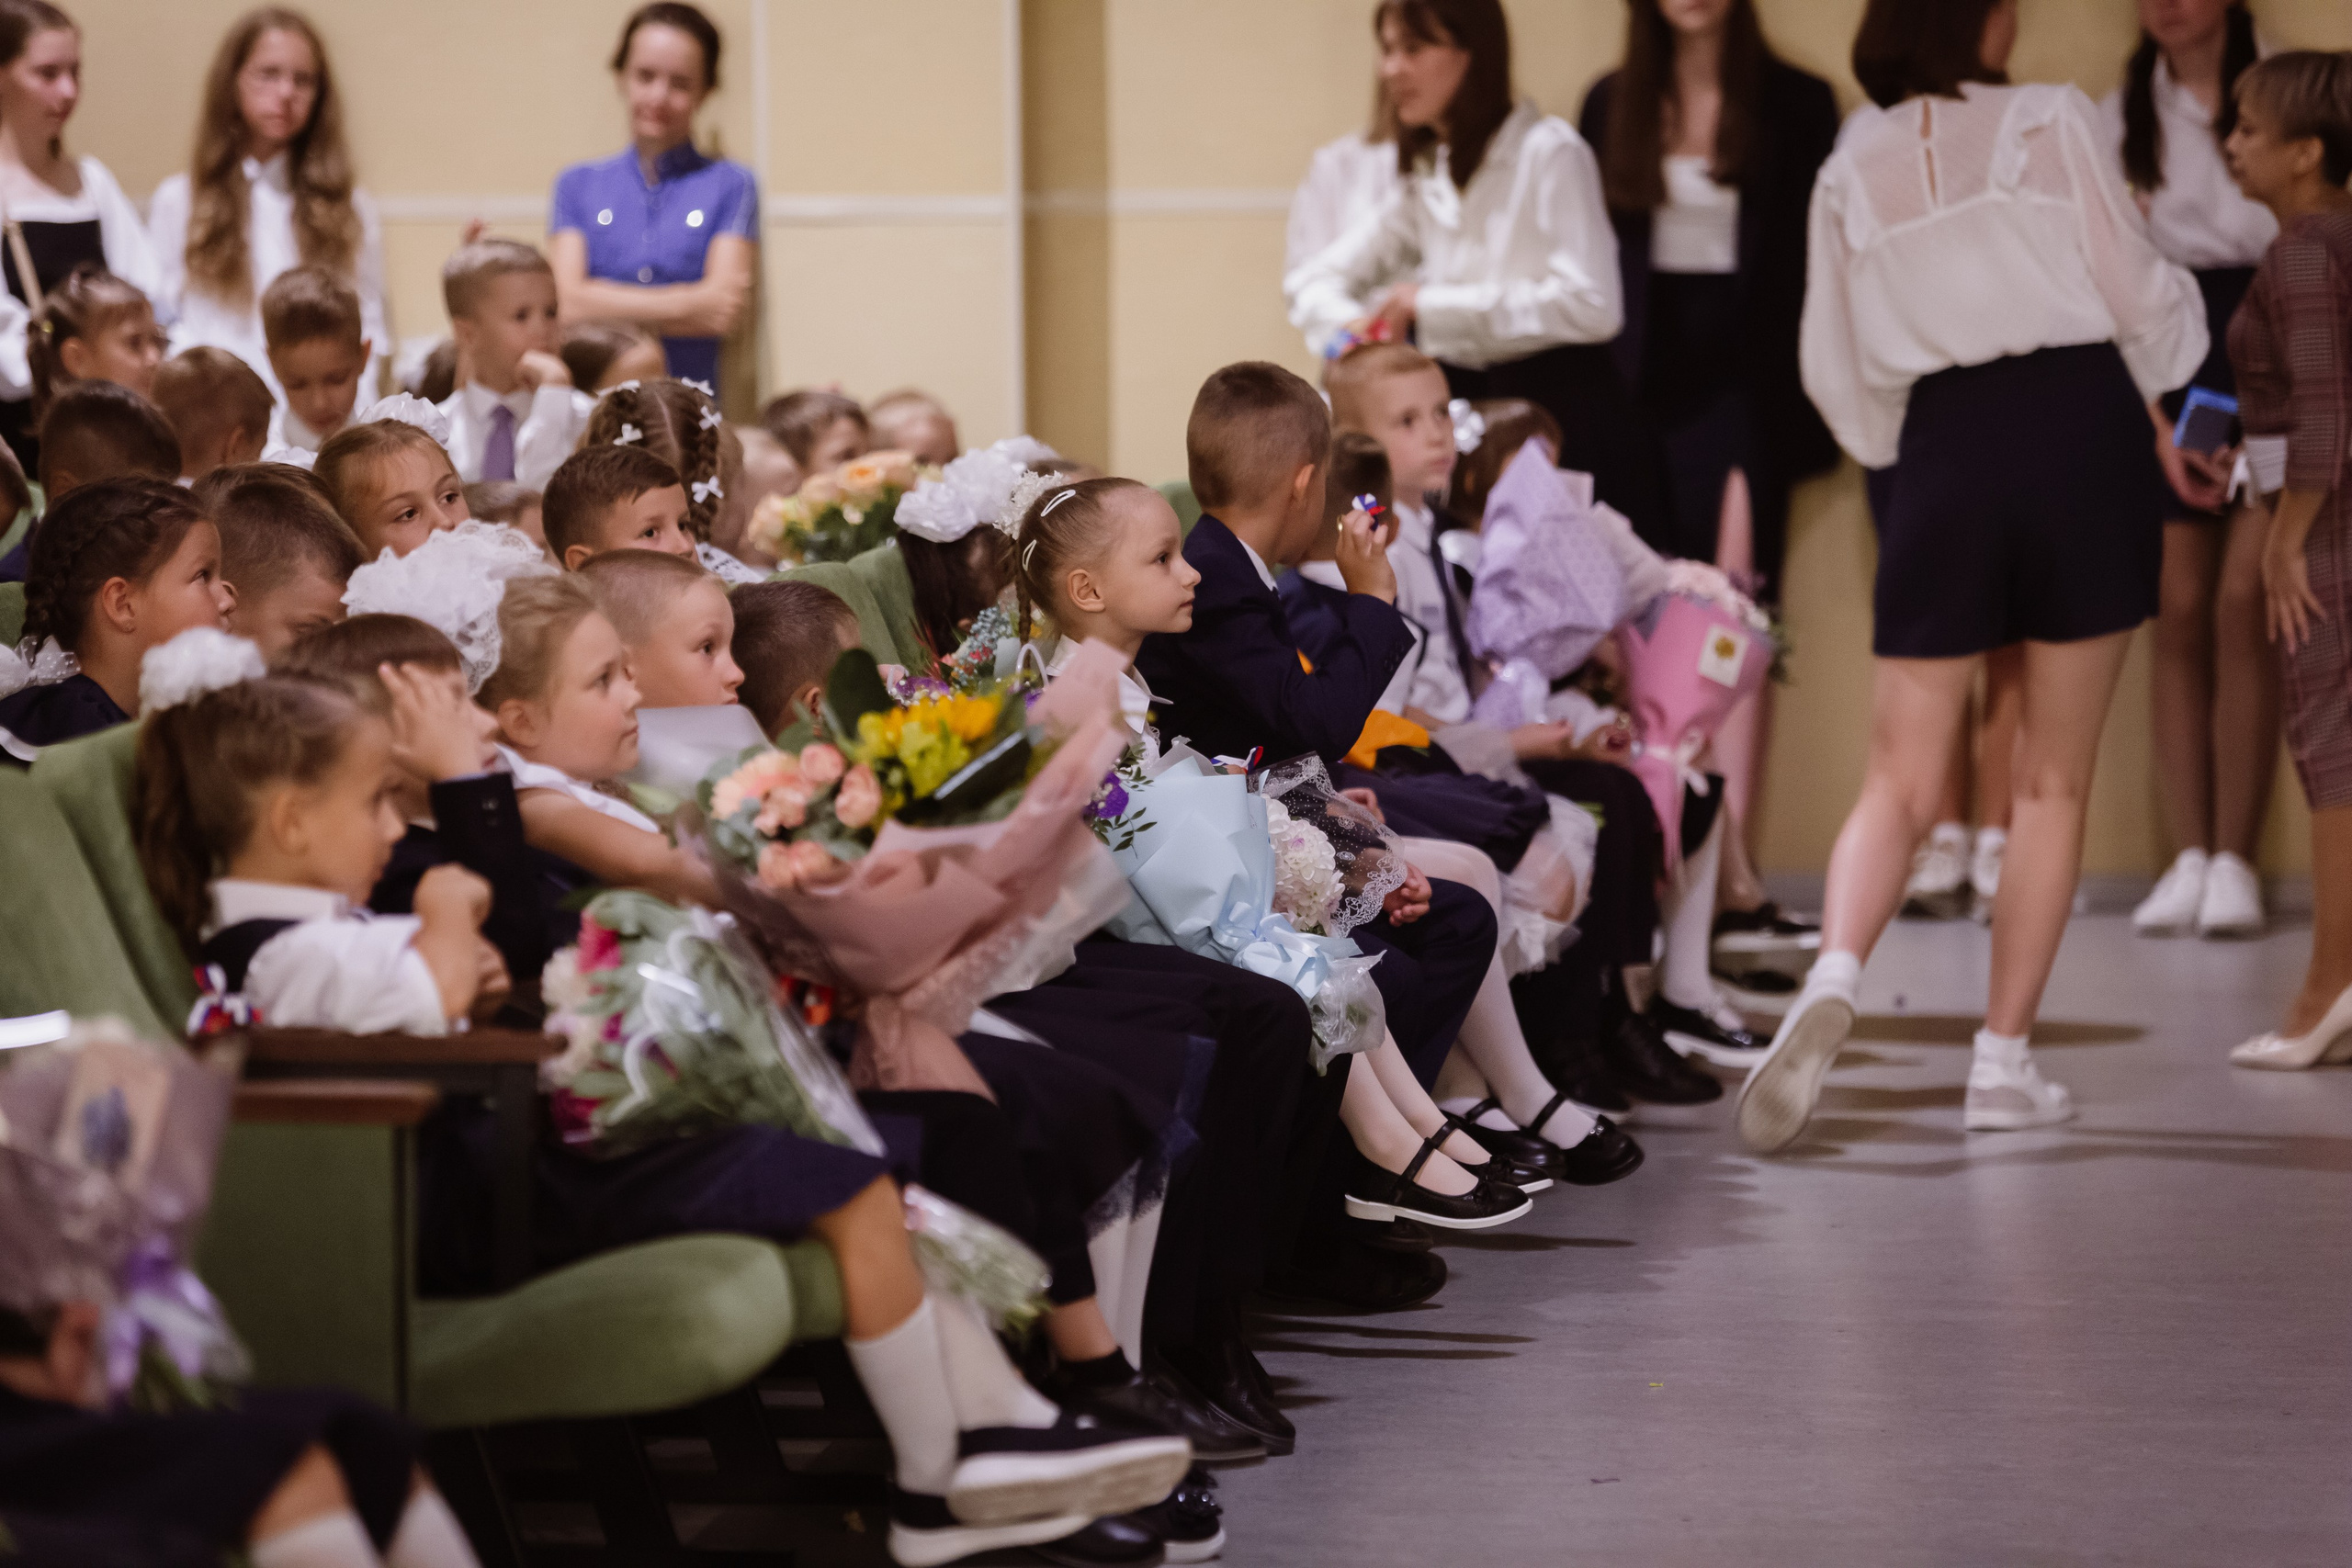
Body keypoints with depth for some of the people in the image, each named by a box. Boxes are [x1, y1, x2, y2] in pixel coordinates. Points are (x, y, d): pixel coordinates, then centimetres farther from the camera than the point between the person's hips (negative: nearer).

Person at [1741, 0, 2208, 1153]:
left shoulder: (1851, 173, 9)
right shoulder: (2053, 121, -2)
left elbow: (1837, 373, 11)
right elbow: (2138, 292, -2)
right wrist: (2160, 404, 18)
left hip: (1944, 454, 2)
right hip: (2084, 431, -2)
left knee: (1899, 783, 6)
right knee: (2054, 779, 8)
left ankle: (1834, 978, -22)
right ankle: (2004, 1058, 6)